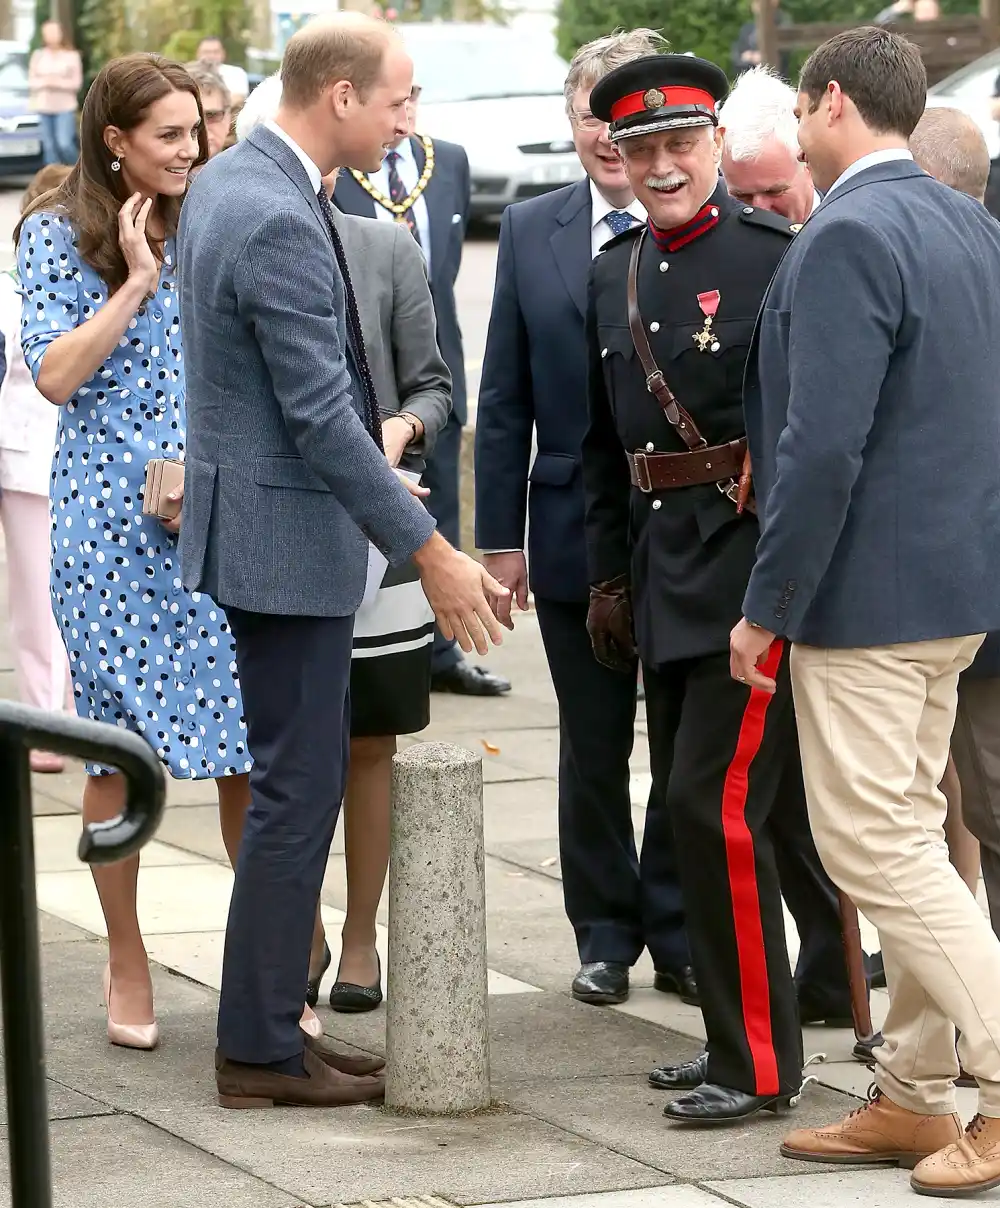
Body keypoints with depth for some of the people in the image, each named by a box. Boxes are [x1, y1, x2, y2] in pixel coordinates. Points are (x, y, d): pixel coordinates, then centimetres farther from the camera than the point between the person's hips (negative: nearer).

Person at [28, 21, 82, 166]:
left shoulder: (72, 56, 0)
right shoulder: (38, 56, 7)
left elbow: (77, 83, -3)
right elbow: (31, 81, 6)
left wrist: (58, 82, -17)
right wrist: (44, 82, -13)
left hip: (66, 107, -3)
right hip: (44, 107, 3)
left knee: (64, 144, -13)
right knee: (50, 147, 1)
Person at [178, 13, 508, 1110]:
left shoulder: (225, 182, 9)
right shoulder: (280, 222, -23)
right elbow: (321, 414, -23)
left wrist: (372, 475, 25)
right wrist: (430, 554, -19)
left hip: (250, 514, 10)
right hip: (286, 536, -10)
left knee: (293, 779, 15)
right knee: (298, 786, -3)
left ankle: (261, 1027, 20)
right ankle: (260, 1048, 3)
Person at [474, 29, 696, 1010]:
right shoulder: (532, 231, 3)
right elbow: (504, 400, 5)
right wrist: (500, 535, 2)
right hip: (575, 533, 2)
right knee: (592, 748, 12)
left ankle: (678, 933, 20)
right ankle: (606, 933, 24)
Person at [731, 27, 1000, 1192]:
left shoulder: (847, 238, -18)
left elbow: (822, 445, -23)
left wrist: (768, 606, -16)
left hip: (869, 591, -9)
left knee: (875, 849, -5)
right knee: (906, 839, 14)